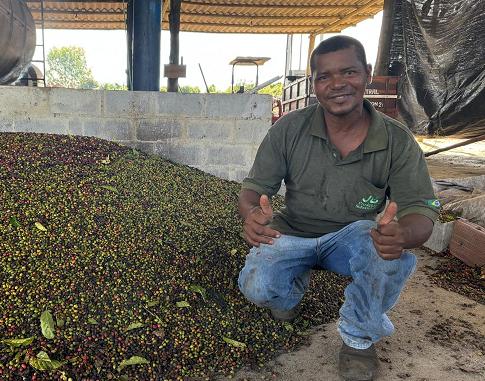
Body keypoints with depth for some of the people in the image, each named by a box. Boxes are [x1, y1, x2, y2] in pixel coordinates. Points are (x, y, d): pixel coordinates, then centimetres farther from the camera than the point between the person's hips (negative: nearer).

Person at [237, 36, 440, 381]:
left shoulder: (397, 141, -14)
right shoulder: (289, 129, -14)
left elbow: (421, 210, -15)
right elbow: (255, 187, -11)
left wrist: (401, 234, -42)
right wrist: (252, 216, -38)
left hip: (352, 236, 0)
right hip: (292, 234, 1)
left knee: (394, 254, -32)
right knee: (257, 287, -26)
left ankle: (359, 336, -1)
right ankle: (294, 287, 15)